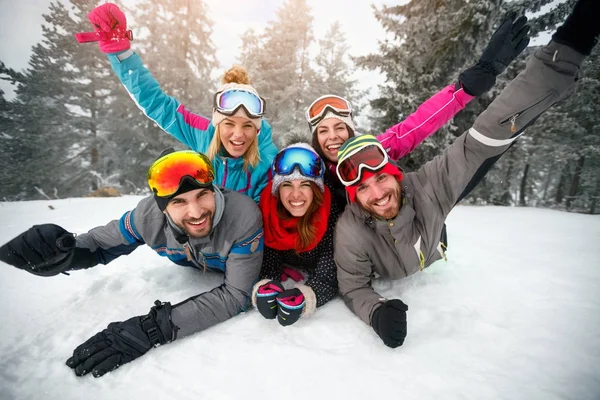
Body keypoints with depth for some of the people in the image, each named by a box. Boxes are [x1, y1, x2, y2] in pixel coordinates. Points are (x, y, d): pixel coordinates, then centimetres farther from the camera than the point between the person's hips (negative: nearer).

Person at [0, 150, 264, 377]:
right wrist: (64, 254, -40)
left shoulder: (245, 216, -46)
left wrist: (154, 328, -50)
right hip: (193, 273, 3)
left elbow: (236, 296, -42)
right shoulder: (149, 215, -34)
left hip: (240, 273, -2)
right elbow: (102, 243, -15)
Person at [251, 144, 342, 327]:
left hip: (318, 268, -1)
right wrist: (266, 284, -39)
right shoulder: (268, 208, -26)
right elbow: (268, 256, -19)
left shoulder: (332, 212, -31)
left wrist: (308, 293, -49)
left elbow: (329, 271, -31)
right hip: (285, 265, 2)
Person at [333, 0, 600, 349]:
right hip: (391, 293, -1)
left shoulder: (427, 186, -39)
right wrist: (376, 312, -49)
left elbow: (487, 138, -42)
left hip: (435, 275, 1)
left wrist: (568, 46, -47)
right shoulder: (350, 232, -39)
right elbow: (354, 288, -25)